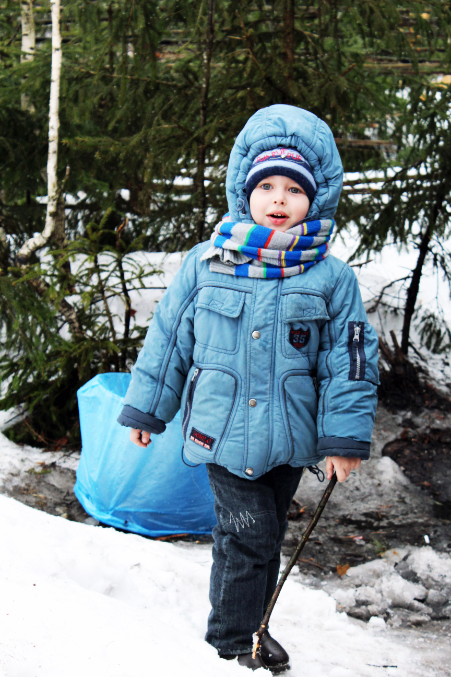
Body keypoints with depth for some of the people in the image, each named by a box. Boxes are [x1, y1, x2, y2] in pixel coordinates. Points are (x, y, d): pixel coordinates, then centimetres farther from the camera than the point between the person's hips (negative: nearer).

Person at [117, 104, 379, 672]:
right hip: (223, 431, -2)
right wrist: (145, 408, 9)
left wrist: (346, 438, -3)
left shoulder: (332, 278, -5)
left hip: (288, 437, 2)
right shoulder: (206, 265, -5)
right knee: (247, 531, -7)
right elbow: (168, 338, 4)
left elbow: (349, 359, -1)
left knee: (267, 532, 15)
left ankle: (251, 625, 34)